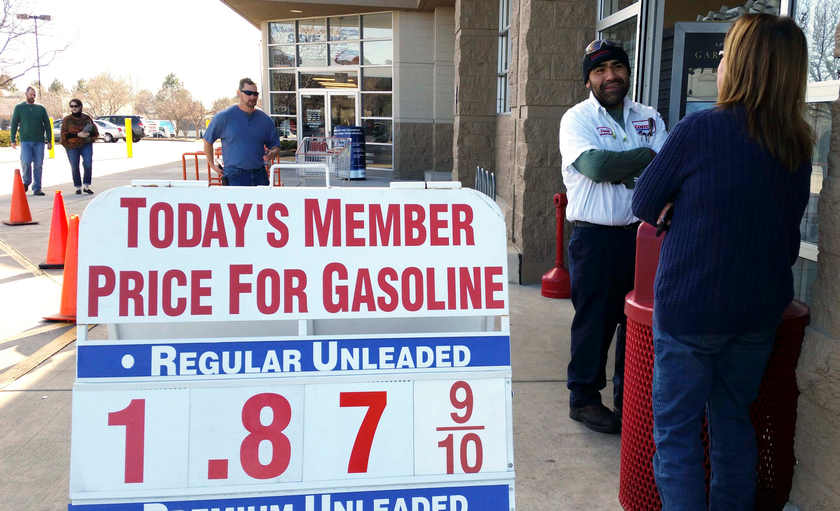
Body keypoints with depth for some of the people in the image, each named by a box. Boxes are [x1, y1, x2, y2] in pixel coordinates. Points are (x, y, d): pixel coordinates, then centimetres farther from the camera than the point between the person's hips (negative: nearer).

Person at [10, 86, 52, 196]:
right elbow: (14, 124, 9)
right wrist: (12, 140, 2)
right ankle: (26, 182, 9)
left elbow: (47, 125, 13)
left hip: (39, 141, 1)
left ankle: (36, 189, 5)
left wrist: (49, 141, 6)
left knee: (38, 165, -1)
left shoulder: (41, 109, 12)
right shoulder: (19, 108, 9)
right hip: (25, 141, -1)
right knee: (26, 162, -16)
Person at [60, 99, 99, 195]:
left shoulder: (86, 118, 7)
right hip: (72, 147, 0)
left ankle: (87, 186, 1)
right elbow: (64, 135, -5)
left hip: (86, 145, 1)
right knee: (75, 167, 2)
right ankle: (78, 187, 16)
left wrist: (88, 134, -14)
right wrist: (78, 134, -17)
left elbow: (95, 132, 9)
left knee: (88, 164, -12)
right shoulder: (67, 120, 2)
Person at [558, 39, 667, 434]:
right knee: (593, 319, 3)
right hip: (595, 236, -4)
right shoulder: (577, 119, -1)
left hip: (641, 234, 4)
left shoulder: (649, 119, 11)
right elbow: (595, 165, -19)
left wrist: (616, 170, -19)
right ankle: (584, 398, 18)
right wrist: (646, 157, -8)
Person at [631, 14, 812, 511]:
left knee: (677, 428, 6)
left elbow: (645, 205, -6)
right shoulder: (799, 147, 2)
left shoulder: (701, 129, -15)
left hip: (689, 308, -6)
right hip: (760, 311, 6)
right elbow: (788, 234, 11)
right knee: (733, 419, 20)